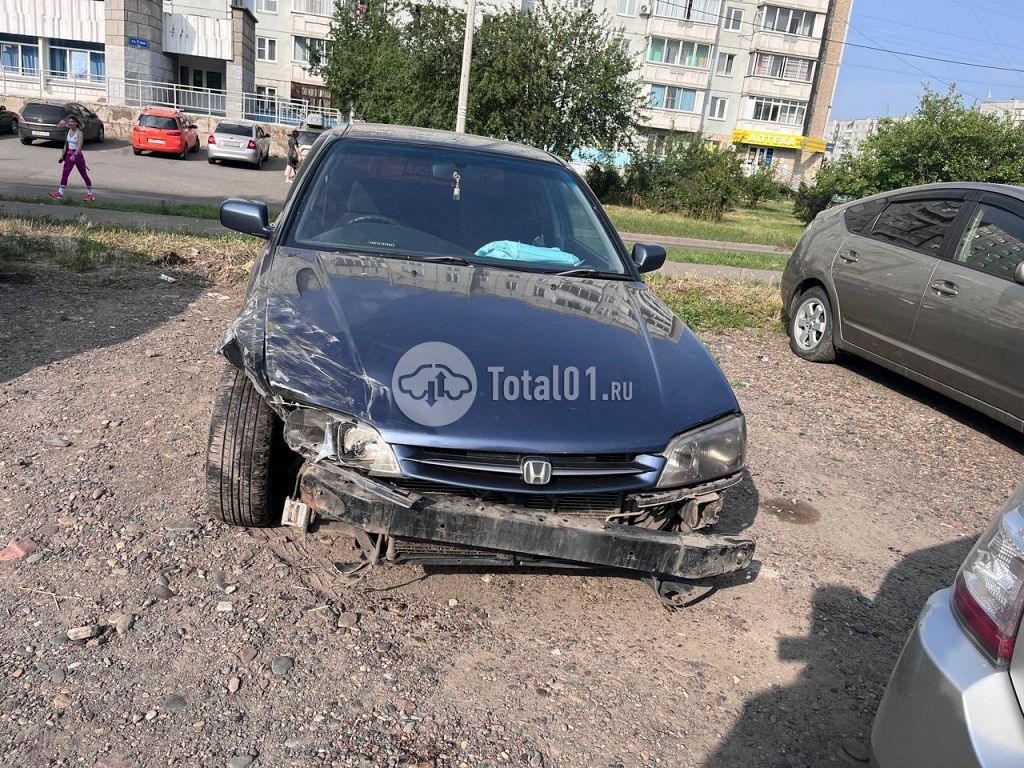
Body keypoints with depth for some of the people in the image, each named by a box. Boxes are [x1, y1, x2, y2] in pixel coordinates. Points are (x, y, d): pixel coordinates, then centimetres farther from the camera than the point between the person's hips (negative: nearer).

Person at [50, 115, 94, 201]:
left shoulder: (79, 133, -13)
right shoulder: (68, 131, 7)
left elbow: (80, 146, -25)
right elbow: (66, 145, 16)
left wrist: (74, 155, -38)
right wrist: (62, 156, 14)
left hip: (77, 155, -6)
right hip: (69, 154, 6)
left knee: (84, 175, 6)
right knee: (65, 174, -3)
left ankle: (90, 194, 18)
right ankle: (60, 193, -4)